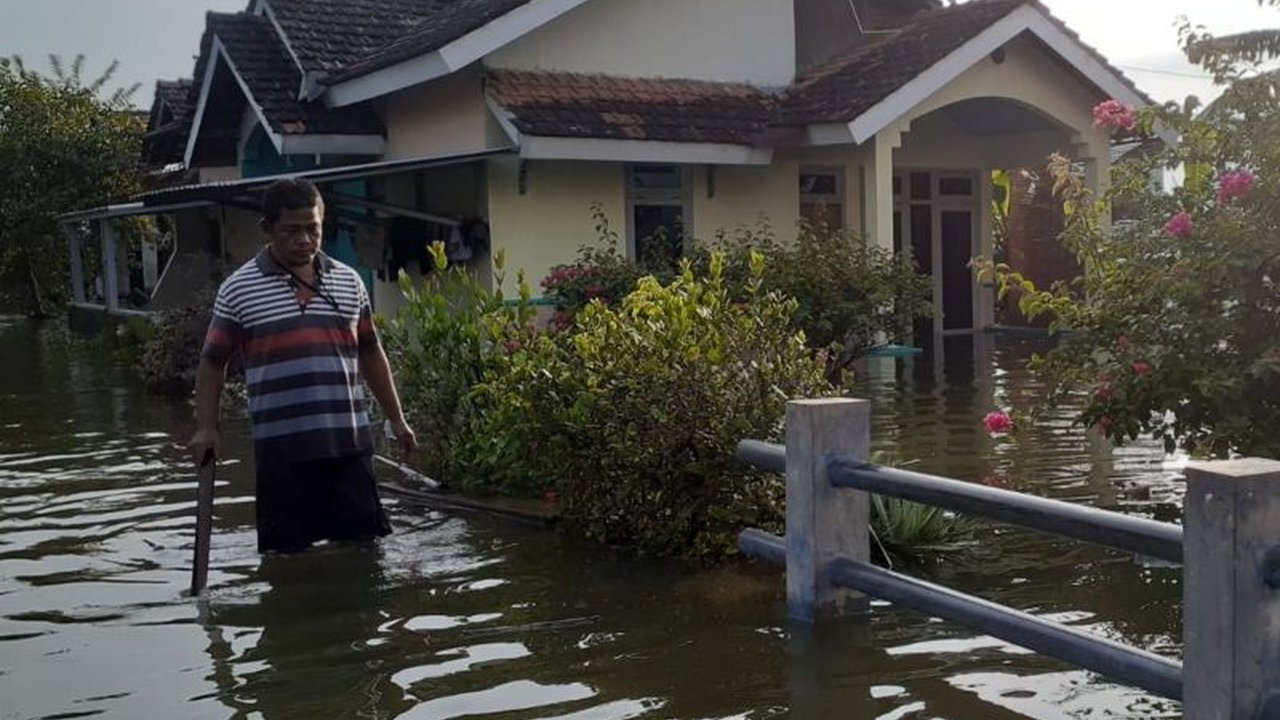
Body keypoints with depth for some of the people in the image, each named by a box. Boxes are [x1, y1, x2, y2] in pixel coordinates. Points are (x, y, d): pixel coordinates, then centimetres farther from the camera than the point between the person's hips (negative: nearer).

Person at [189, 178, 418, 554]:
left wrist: (396, 418, 16)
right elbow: (213, 361, 5)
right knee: (287, 551, 6)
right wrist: (206, 427, -5)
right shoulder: (238, 289, 0)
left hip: (349, 442, 3)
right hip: (282, 447, -2)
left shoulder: (349, 282, 9)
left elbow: (370, 352, 17)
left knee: (363, 541, 7)